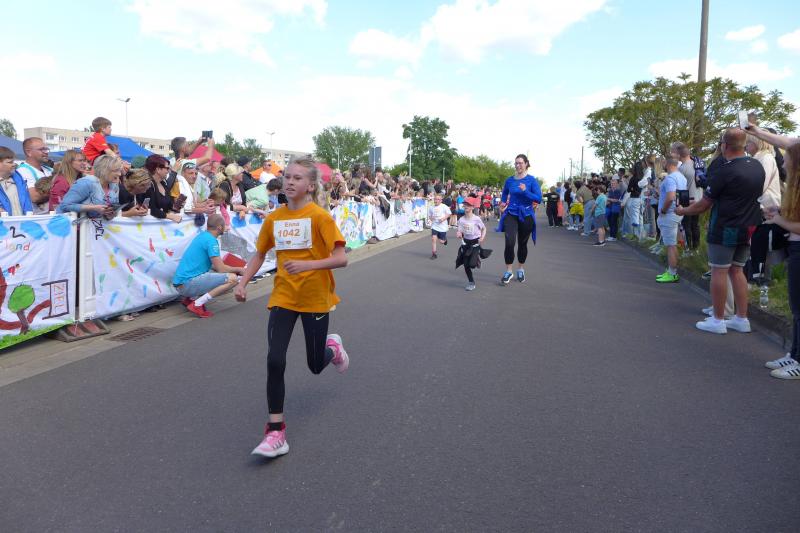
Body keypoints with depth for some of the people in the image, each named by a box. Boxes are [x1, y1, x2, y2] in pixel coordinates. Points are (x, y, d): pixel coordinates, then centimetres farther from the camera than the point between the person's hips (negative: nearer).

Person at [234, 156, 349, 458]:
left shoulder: (319, 216, -13)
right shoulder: (273, 218, 2)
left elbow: (341, 259, -17)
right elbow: (259, 255, 13)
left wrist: (307, 265, -30)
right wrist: (243, 283, -1)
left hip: (315, 298, -3)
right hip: (283, 296, 3)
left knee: (315, 365, 10)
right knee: (275, 361, -11)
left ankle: (332, 347, 48)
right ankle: (276, 432, 0)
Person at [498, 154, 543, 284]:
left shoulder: (532, 180, -7)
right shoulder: (509, 180, 2)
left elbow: (539, 199, -14)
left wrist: (525, 191, -24)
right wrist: (503, 202, 7)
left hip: (525, 215, -1)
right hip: (511, 213, 1)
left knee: (522, 243, 12)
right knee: (509, 242, -17)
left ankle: (520, 270, 31)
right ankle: (508, 271, -5)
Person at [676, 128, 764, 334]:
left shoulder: (725, 172, -18)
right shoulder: (758, 167, 5)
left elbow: (704, 205, -11)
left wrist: (682, 211, 5)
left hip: (725, 229, -7)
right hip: (748, 228, 7)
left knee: (719, 271, 0)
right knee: (737, 270, 14)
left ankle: (718, 320, 5)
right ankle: (741, 319, 17)